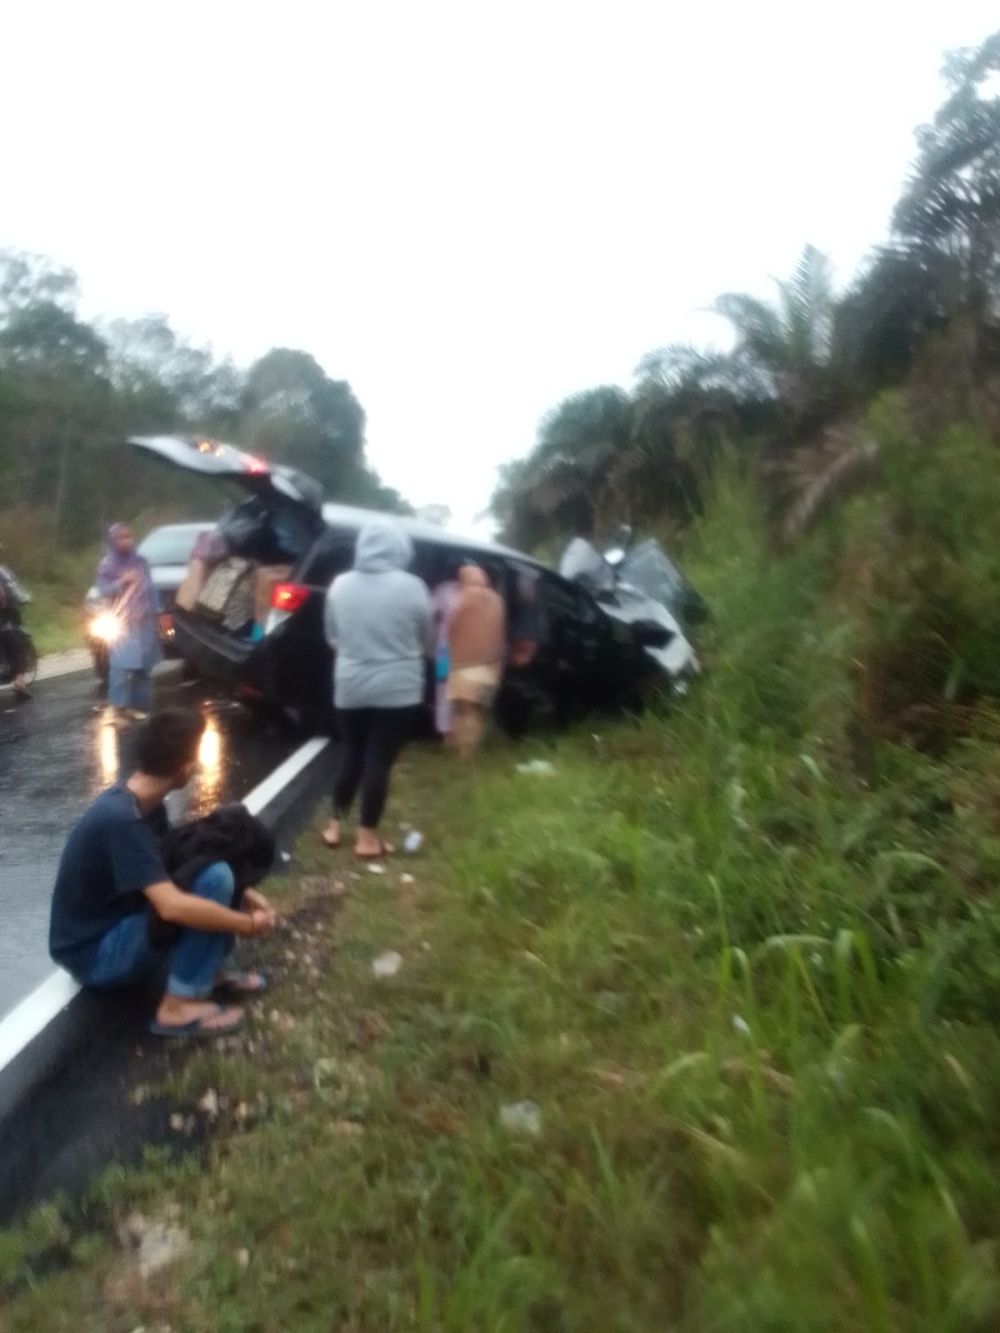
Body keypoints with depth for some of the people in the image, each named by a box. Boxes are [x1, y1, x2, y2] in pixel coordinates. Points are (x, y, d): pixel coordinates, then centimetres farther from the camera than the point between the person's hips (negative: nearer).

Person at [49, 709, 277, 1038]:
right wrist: (248, 924, -23)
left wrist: (238, 892, -2)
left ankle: (208, 969, 6)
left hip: (119, 923, 9)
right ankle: (179, 1006, -14)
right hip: (94, 954, -9)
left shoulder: (143, 802, -2)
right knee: (214, 877, -24)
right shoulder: (121, 820, -30)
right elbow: (173, 906, -36)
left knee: (215, 853, 1)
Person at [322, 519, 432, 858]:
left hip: (350, 685, 4)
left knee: (352, 755, 18)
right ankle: (367, 837, 16)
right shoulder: (411, 587, -12)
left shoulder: (340, 585, -2)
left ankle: (335, 826, 27)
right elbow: (427, 642, 1)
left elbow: (332, 638, 10)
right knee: (379, 761, 5)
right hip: (397, 688, -3)